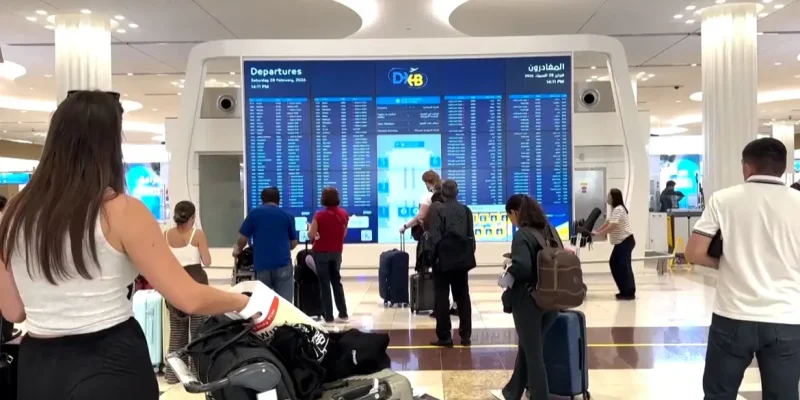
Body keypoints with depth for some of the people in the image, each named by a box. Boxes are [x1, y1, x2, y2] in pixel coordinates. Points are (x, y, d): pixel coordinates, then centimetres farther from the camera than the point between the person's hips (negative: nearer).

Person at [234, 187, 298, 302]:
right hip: (283, 263, -1)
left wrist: (238, 250, 29)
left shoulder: (254, 213, 6)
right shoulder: (287, 216, 8)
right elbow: (294, 243, 13)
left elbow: (243, 238, 7)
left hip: (262, 264, 1)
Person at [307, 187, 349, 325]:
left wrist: (310, 228, 9)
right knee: (336, 281, 17)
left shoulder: (320, 215, -15)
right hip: (337, 252, 5)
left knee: (325, 284, 2)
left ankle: (329, 317, 4)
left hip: (321, 252, -4)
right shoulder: (344, 214, 0)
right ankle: (343, 315, 20)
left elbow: (311, 235, -10)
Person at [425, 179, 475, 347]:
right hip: (461, 258, 5)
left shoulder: (436, 209, -8)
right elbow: (471, 236, 5)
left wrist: (434, 255, 0)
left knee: (441, 298, 2)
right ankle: (466, 336, 15)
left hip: (443, 259, -4)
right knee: (463, 297, 11)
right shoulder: (466, 210, 6)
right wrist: (469, 254, 12)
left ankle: (445, 337, 4)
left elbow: (434, 237, -12)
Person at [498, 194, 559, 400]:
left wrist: (508, 273, -9)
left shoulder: (522, 235, -14)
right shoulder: (548, 231, 8)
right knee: (527, 348, 21)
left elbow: (522, 267, -28)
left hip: (528, 300, -8)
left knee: (533, 353, 5)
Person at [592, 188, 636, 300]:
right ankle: (625, 291, 16)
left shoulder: (618, 209, -19)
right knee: (614, 263, 11)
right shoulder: (617, 209, 16)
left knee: (624, 266, -8)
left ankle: (629, 293, -2)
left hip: (625, 241, -11)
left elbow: (612, 226, -28)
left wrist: (597, 233, -24)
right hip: (621, 242, 11)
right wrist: (596, 231, 10)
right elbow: (608, 222, 20)